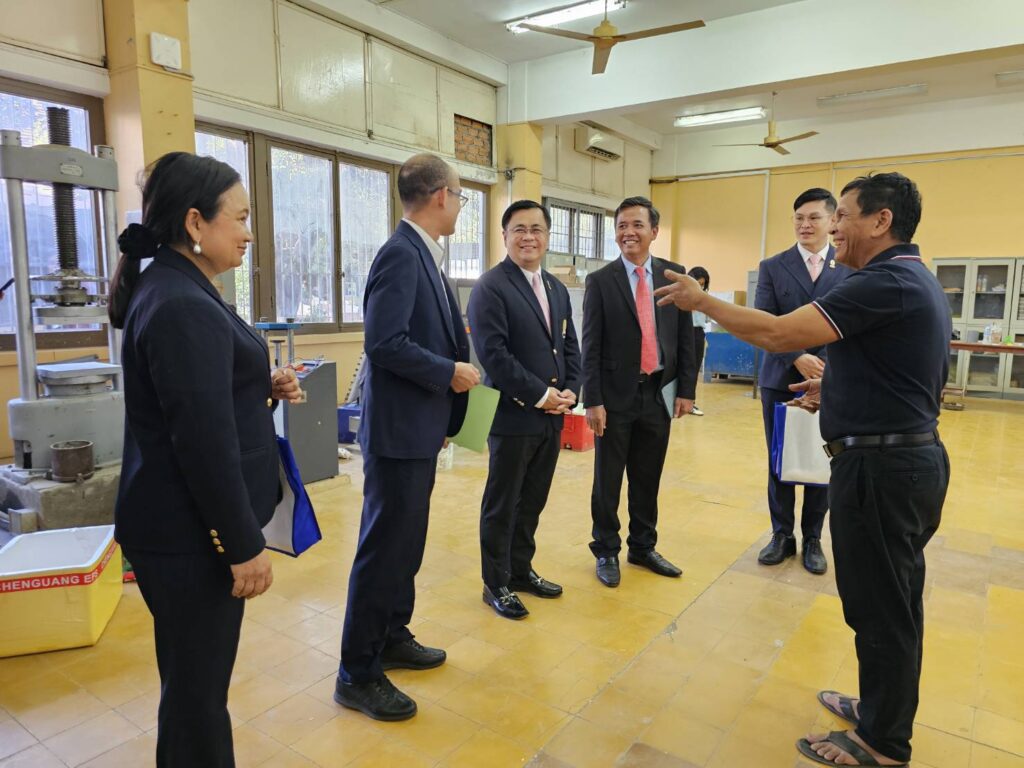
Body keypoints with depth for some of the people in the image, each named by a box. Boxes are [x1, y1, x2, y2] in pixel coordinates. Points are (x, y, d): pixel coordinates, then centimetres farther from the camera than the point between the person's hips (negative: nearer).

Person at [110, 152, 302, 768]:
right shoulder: (183, 306, -23)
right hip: (191, 531, -10)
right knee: (198, 679, 8)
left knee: (192, 673, 25)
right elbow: (203, 440, -25)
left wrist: (263, 387, 3)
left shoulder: (172, 288, 10)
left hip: (181, 523, 10)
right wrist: (244, 545, -18)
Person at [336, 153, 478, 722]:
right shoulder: (401, 254, -17)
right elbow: (384, 342, -25)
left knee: (406, 543, 20)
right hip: (399, 429, -10)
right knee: (385, 548, 1)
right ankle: (358, 675, 18)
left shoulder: (420, 255, 12)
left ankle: (392, 637, 37)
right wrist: (449, 372, -16)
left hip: (419, 428, 10)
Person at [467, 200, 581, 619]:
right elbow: (494, 353, -19)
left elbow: (570, 345, 15)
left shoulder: (556, 288, 14)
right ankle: (496, 584, 23)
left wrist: (570, 390, -1)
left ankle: (521, 570, 35)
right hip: (513, 416, -7)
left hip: (552, 416, 7)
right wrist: (540, 395, -17)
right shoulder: (491, 286, -11)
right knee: (502, 505, 7)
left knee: (532, 502, 17)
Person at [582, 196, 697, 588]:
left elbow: (685, 337, 7)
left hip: (659, 393, 3)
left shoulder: (674, 275, 4)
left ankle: (643, 547, 31)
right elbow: (591, 346, -6)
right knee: (608, 480, 7)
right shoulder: (600, 280, -4)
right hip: (616, 395, -2)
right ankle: (606, 552, 24)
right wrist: (592, 400, -10)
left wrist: (686, 389, 3)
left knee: (648, 479, 14)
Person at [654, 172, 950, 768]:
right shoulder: (915, 279, 14)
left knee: (879, 607, 5)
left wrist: (701, 300, -11)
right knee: (895, 602, 21)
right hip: (911, 456, 11)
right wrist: (839, 390, 13)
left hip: (881, 466, -11)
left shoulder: (885, 282, -20)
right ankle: (884, 709, 39)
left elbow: (777, 334, -24)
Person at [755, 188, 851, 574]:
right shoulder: (772, 267, 3)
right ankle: (782, 535, 23)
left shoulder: (853, 268, 3)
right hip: (781, 380, 0)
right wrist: (797, 359, -18)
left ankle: (812, 539, 23)